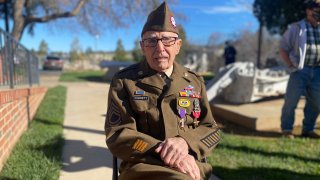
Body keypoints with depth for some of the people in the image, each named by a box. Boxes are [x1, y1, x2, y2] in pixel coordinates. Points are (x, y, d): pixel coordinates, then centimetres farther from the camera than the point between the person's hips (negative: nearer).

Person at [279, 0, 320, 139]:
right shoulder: (297, 28, -2)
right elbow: (283, 48, -1)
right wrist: (291, 65, -8)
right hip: (300, 70, -5)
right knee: (291, 101, -3)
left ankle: (308, 129, 25)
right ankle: (287, 129, 12)